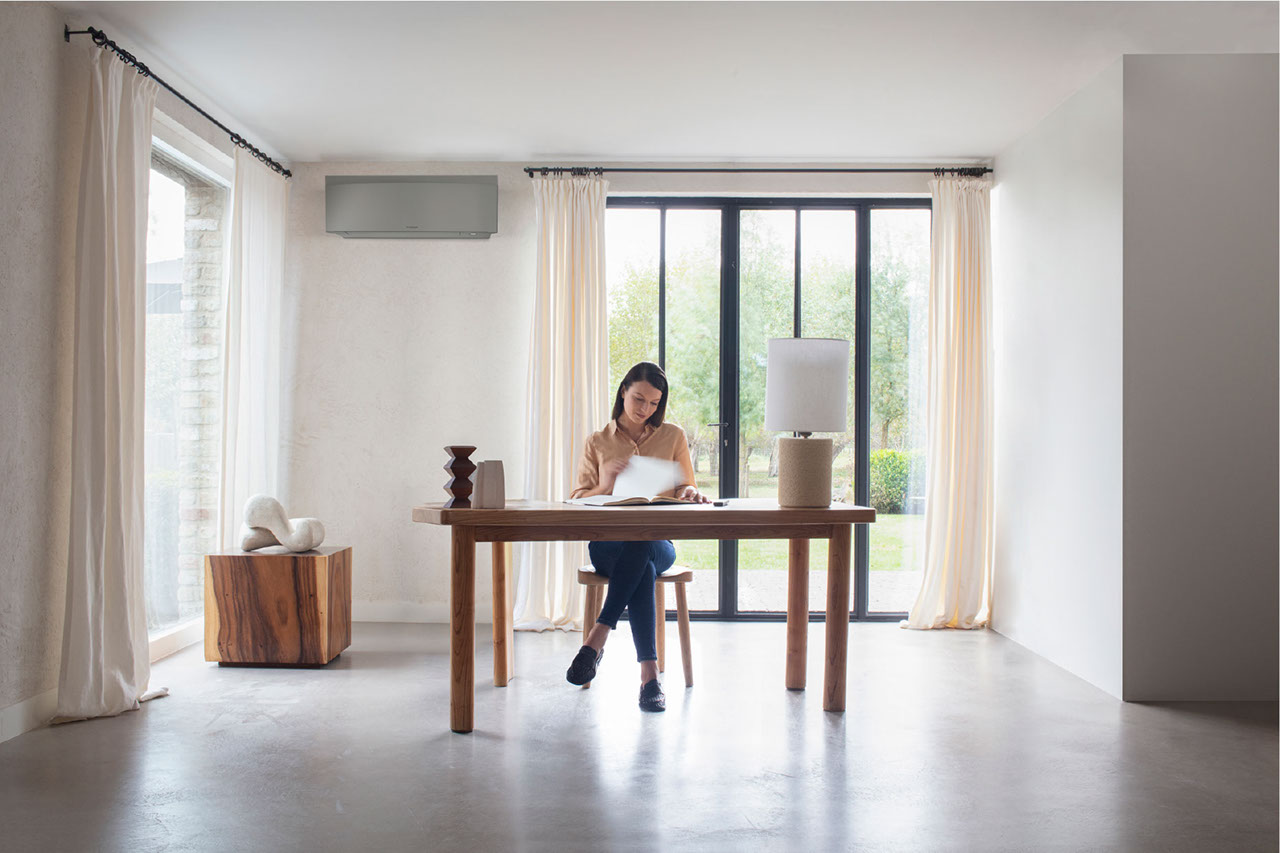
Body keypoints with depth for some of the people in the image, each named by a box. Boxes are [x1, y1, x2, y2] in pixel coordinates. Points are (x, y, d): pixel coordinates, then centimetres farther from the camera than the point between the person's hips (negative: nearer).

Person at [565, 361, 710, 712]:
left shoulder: (673, 437, 15)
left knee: (640, 549, -38)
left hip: (658, 542, 0)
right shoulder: (597, 442, 14)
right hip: (607, 542, 0)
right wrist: (605, 486, -13)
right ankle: (649, 675, -40)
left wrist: (691, 494, -11)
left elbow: (684, 491, 15)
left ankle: (596, 639, -35)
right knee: (643, 567, -36)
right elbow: (577, 501, 9)